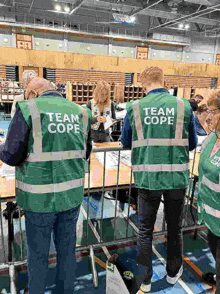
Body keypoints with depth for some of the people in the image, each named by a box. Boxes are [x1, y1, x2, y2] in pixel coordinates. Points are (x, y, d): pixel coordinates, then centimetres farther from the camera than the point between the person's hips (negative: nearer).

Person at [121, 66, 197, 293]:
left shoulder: (134, 107, -4)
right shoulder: (184, 106, -3)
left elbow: (125, 142, 7)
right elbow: (192, 143, 7)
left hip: (147, 177, 0)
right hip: (177, 177, 1)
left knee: (145, 229, 16)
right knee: (174, 227, 21)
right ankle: (173, 272, 42)